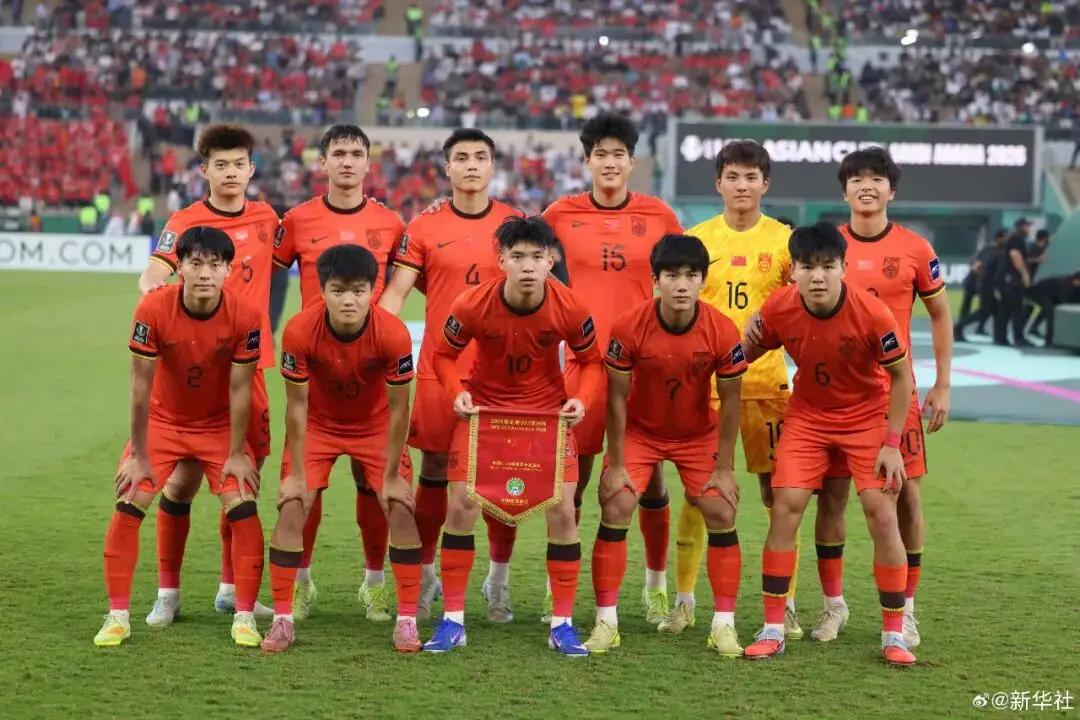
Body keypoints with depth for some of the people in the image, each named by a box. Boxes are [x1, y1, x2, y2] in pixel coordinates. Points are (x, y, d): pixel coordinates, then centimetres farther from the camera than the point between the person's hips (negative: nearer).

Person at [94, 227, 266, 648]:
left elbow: (239, 390, -15)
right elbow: (141, 386, -17)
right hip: (162, 421, 0)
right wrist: (139, 455, -13)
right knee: (128, 505, -10)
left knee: (243, 508, -13)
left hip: (220, 426, 0)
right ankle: (118, 615, 0)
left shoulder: (245, 317, -23)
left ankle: (244, 616, -1)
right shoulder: (153, 310, -24)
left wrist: (236, 454, -11)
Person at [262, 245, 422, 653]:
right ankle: (282, 620, -1)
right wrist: (296, 473, -15)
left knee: (400, 508, -9)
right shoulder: (299, 331, -30)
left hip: (376, 427, 0)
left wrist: (392, 476, -14)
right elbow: (296, 404, -18)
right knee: (291, 509, -10)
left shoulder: (393, 334, -30)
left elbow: (398, 408, -19)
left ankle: (407, 620, 1)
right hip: (317, 425, 0)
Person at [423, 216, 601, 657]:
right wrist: (457, 393, -23)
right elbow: (444, 355, -5)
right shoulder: (472, 306, -23)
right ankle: (453, 620, 4)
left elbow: (591, 361, -4)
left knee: (562, 509, -6)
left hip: (548, 411, 0)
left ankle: (562, 624, 6)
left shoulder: (570, 309, -21)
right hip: (484, 406, 0)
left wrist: (581, 399, -22)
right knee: (460, 505, -7)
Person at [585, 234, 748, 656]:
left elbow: (729, 401, -12)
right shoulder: (630, 327, -25)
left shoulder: (723, 332, -23)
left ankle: (724, 627, 2)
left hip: (699, 435, 1)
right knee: (615, 510, -12)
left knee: (722, 515, -8)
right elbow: (617, 396, -15)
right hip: (639, 430, -1)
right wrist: (617, 465, -14)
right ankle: (605, 623, -2)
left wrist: (723, 468, -10)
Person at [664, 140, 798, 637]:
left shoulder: (785, 240, 3)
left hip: (766, 379, -1)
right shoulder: (696, 238, 5)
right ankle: (684, 600, 14)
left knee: (778, 491, 0)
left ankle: (786, 604, 9)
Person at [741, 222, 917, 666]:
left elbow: (901, 376, -13)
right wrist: (748, 340, -21)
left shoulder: (871, 313, -26)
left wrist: (891, 444, -14)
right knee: (785, 506, -10)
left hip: (867, 416, -2)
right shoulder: (778, 309, -19)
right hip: (807, 415, 2)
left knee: (883, 515, -9)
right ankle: (773, 629, 0)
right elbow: (746, 355, 2)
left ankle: (894, 635, 4)